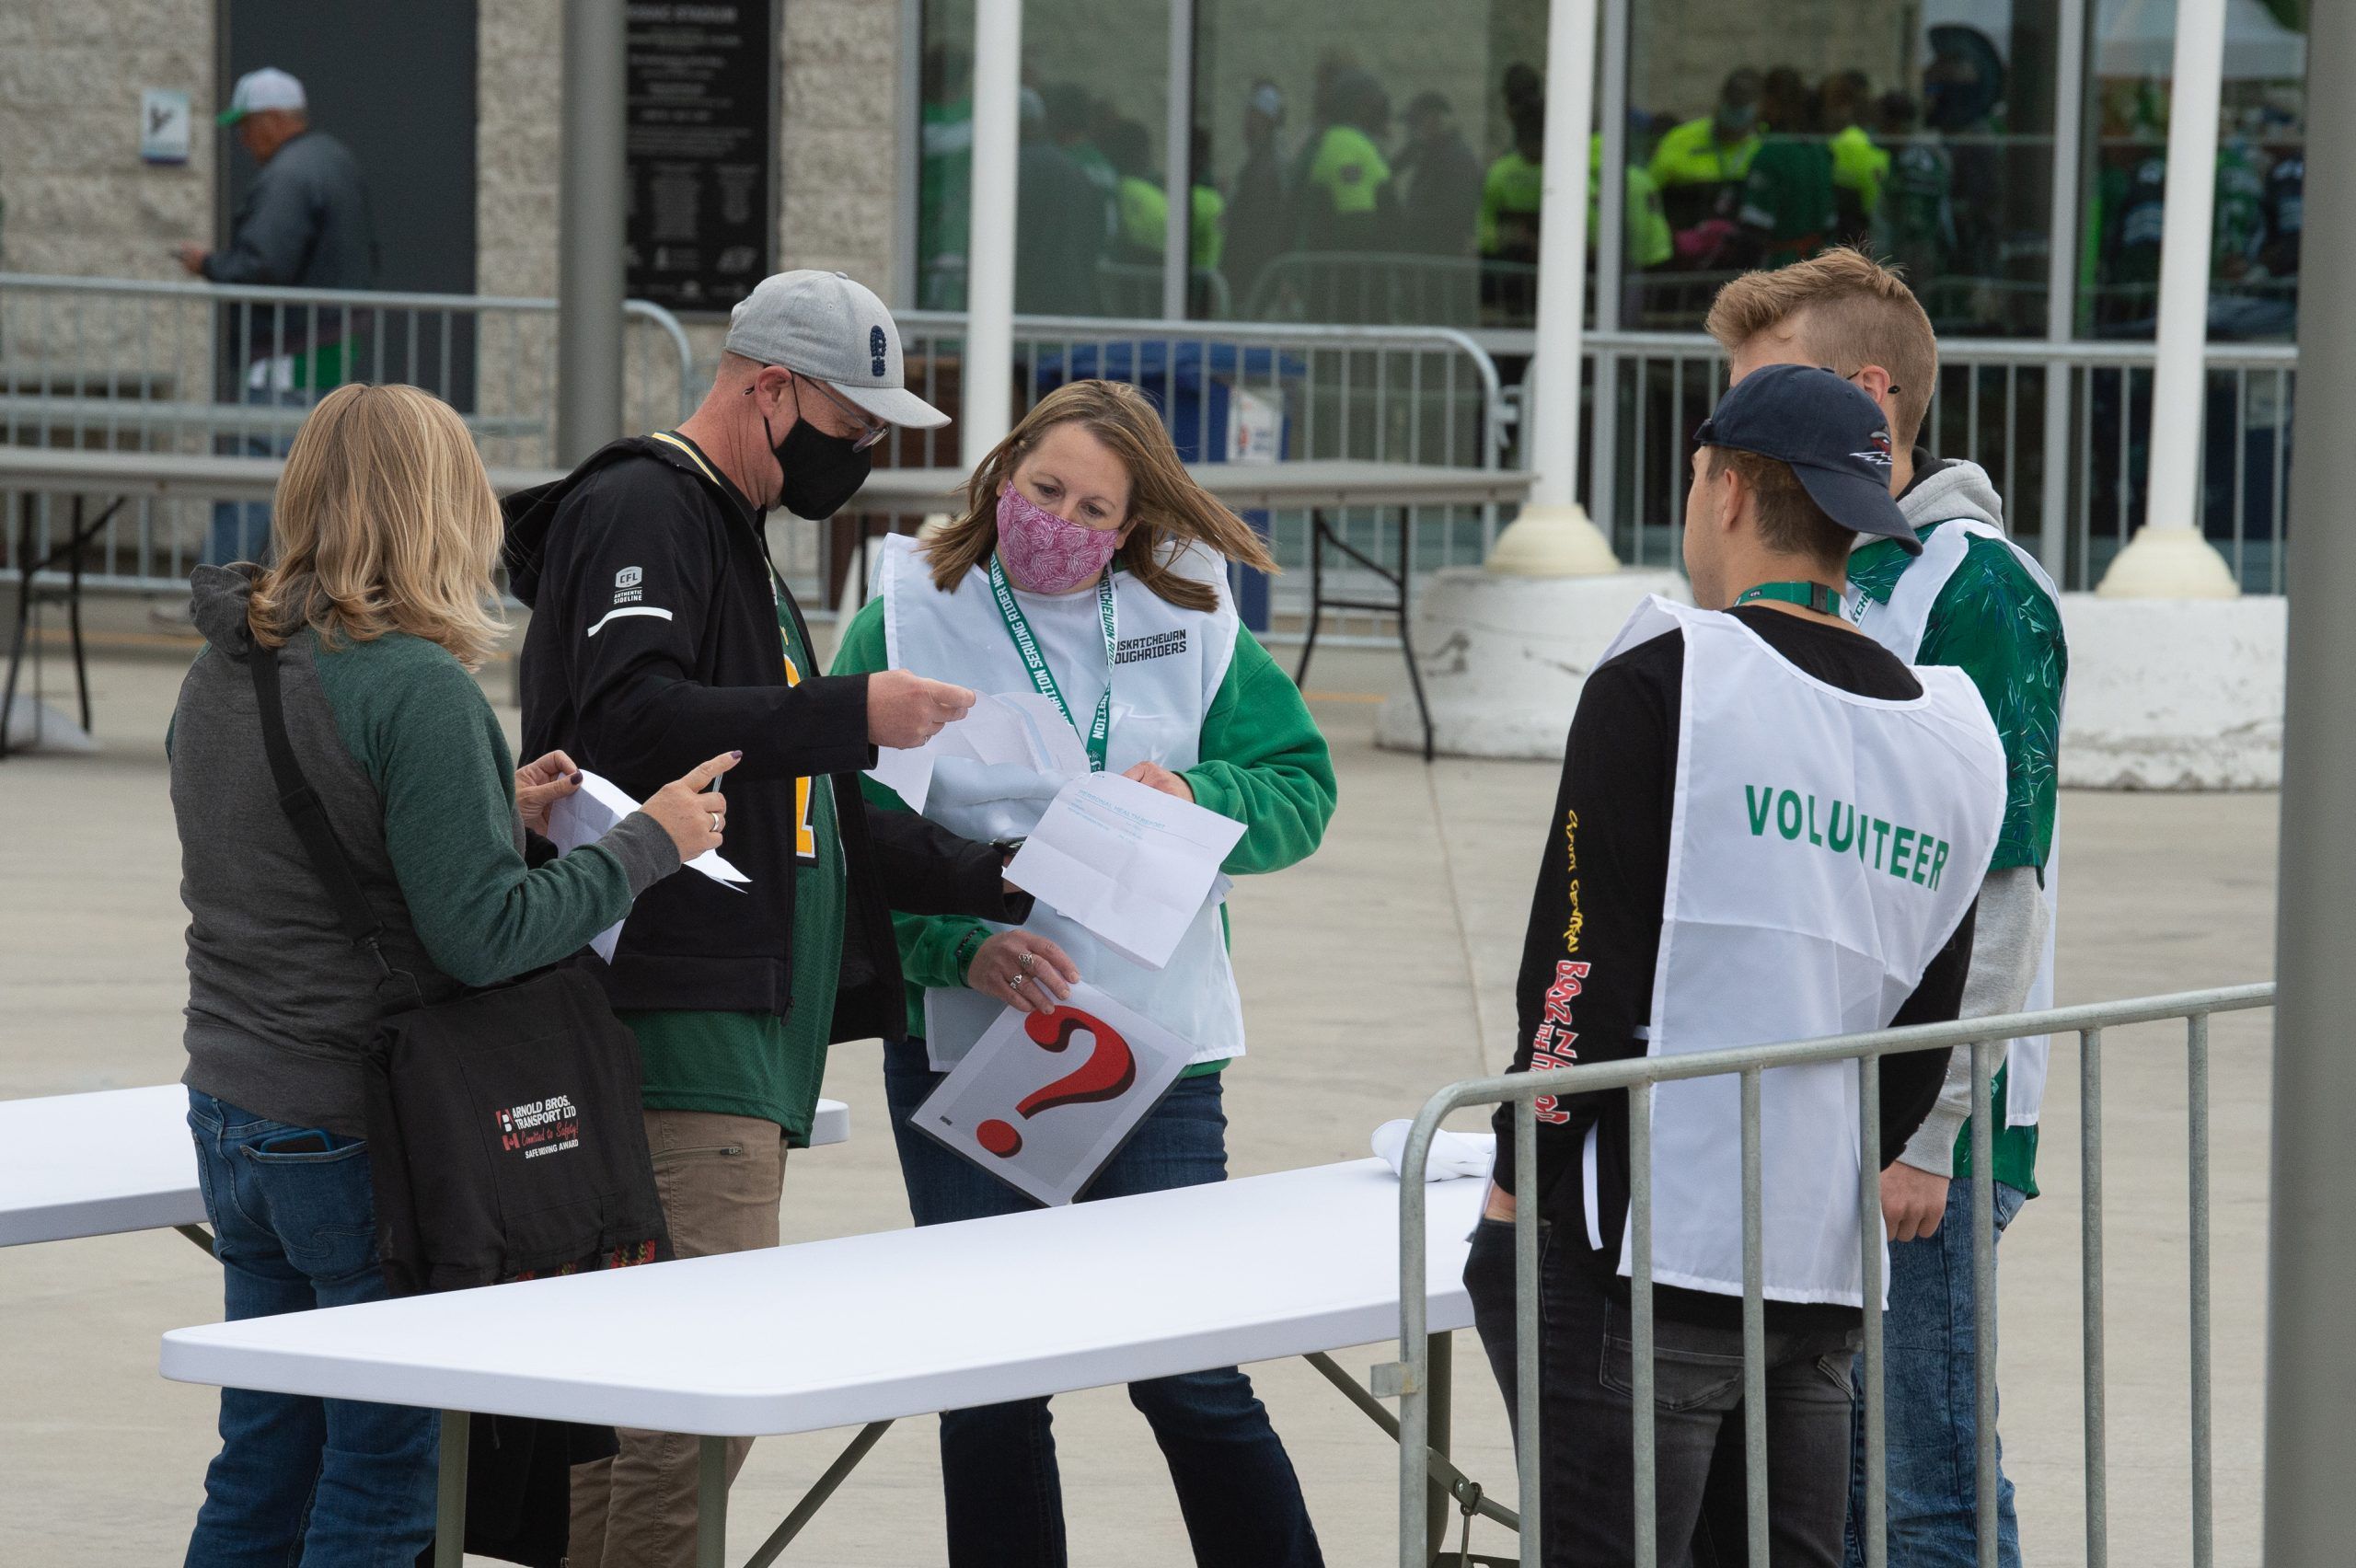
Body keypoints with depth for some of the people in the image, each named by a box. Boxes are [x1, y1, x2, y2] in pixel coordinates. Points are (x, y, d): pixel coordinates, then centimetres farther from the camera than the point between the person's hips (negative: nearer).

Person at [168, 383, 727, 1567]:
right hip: (371, 1140, -8)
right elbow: (484, 936, -19)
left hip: (234, 1114, 8)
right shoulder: (417, 687, -17)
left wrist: (499, 820, 17)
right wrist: (646, 844, -7)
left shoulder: (219, 673, 8)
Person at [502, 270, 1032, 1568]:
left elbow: (796, 818, 28)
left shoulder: (737, 544, 27)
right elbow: (627, 721, -23)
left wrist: (998, 879, 20)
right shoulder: (640, 512, -6)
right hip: (676, 1019, -10)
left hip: (740, 1031, 10)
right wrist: (851, 716, -21)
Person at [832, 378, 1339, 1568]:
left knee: (1186, 1370, -5)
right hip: (961, 1050, 0)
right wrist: (963, 946, -19)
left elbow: (1301, 792, 7)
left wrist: (1196, 797, -13)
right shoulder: (907, 621, 1)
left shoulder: (1188, 622, 7)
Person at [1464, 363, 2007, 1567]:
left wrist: (1516, 1187, -2)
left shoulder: (1664, 682, -7)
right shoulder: (1956, 736, 11)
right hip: (1822, 1276, 6)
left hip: (1639, 1254, -6)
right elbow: (1925, 1031, 16)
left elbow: (1581, 967, -10)